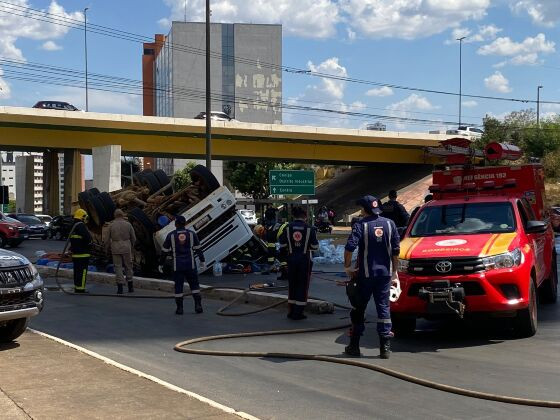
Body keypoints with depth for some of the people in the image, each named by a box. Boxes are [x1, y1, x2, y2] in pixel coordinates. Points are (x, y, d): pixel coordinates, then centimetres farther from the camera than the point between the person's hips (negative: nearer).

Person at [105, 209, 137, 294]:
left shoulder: (111, 225, -1)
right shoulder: (128, 224, 0)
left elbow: (107, 239, 1)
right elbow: (133, 238, 6)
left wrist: (108, 248, 18)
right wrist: (131, 246, 23)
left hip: (115, 249, 0)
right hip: (126, 247, 0)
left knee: (118, 267, 3)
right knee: (128, 266, 10)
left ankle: (120, 288, -1)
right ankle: (130, 286, 13)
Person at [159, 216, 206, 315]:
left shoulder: (171, 235, 0)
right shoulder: (191, 234, 3)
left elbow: (164, 251, 2)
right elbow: (198, 249, 4)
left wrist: (161, 264, 10)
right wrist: (202, 262, 12)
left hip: (177, 265, -1)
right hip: (190, 264, 1)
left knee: (178, 286, 6)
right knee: (194, 284, 9)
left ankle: (179, 308, 7)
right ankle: (198, 305, 1)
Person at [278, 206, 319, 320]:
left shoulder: (288, 228, -2)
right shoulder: (309, 229, -7)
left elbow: (282, 245, 1)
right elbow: (315, 246, -4)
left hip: (291, 259, 3)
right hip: (304, 259, -3)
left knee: (292, 284, 14)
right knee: (302, 285, 5)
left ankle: (291, 311, 20)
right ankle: (298, 313, 4)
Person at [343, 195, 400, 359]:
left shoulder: (361, 225, -7)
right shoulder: (389, 224, 4)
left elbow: (350, 247, -19)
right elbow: (396, 250, 5)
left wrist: (347, 267, -6)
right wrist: (394, 270, 12)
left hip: (365, 273, -3)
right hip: (385, 273, 3)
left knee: (359, 308, 8)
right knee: (383, 307, 6)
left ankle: (354, 346, 13)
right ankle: (385, 347, 1)